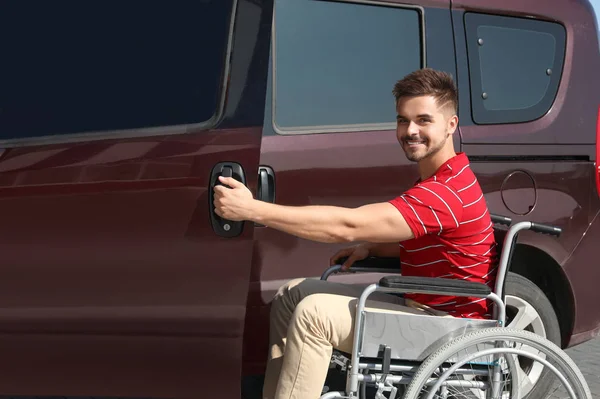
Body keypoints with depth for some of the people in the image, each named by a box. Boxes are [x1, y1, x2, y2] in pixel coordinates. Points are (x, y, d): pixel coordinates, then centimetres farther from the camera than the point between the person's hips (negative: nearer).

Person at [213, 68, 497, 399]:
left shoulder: (446, 192, -24)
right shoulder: (442, 179, 12)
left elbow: (347, 226, -31)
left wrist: (251, 209, -33)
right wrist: (370, 248, 5)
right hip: (421, 310, 11)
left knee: (314, 312, -25)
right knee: (292, 295, 7)